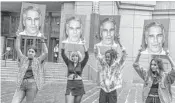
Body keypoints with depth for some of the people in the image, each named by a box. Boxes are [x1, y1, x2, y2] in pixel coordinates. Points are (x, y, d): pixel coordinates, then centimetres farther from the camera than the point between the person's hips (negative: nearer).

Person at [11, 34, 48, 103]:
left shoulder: (38, 60, 10)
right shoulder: (23, 59, 16)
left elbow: (46, 53, -3)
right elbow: (17, 49, 12)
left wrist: (43, 41, -5)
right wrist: (18, 37, 8)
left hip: (32, 85, -2)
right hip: (21, 85, 2)